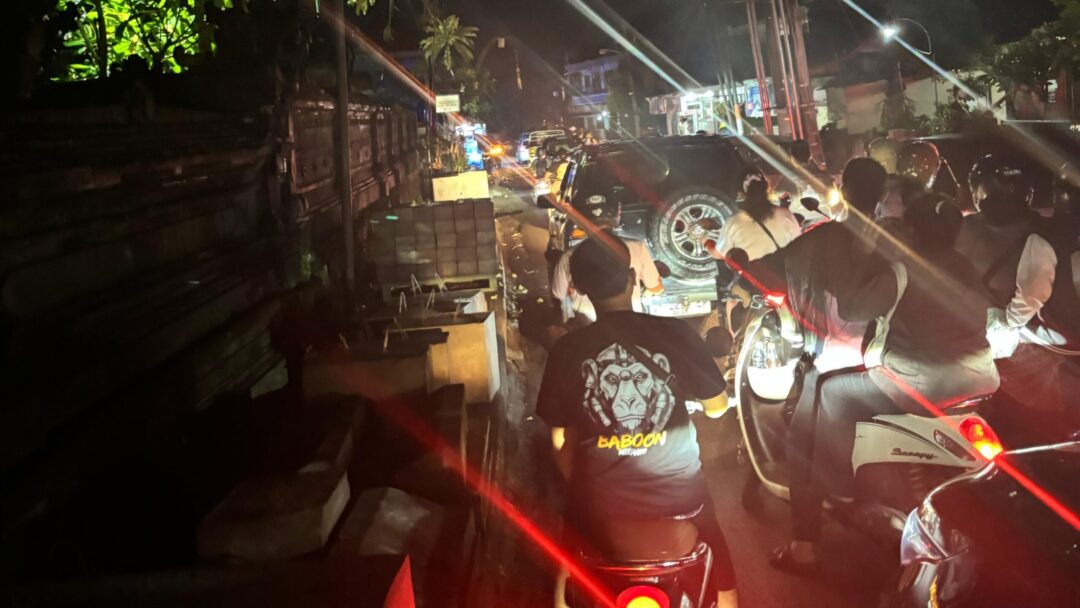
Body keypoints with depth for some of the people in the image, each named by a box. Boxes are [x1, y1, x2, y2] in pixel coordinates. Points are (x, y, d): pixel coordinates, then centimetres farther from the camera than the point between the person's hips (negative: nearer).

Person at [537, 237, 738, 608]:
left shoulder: (566, 351, -7)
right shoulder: (675, 334, -9)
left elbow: (560, 440, 0)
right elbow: (717, 407, 3)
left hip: (600, 507, 0)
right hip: (680, 500, 0)